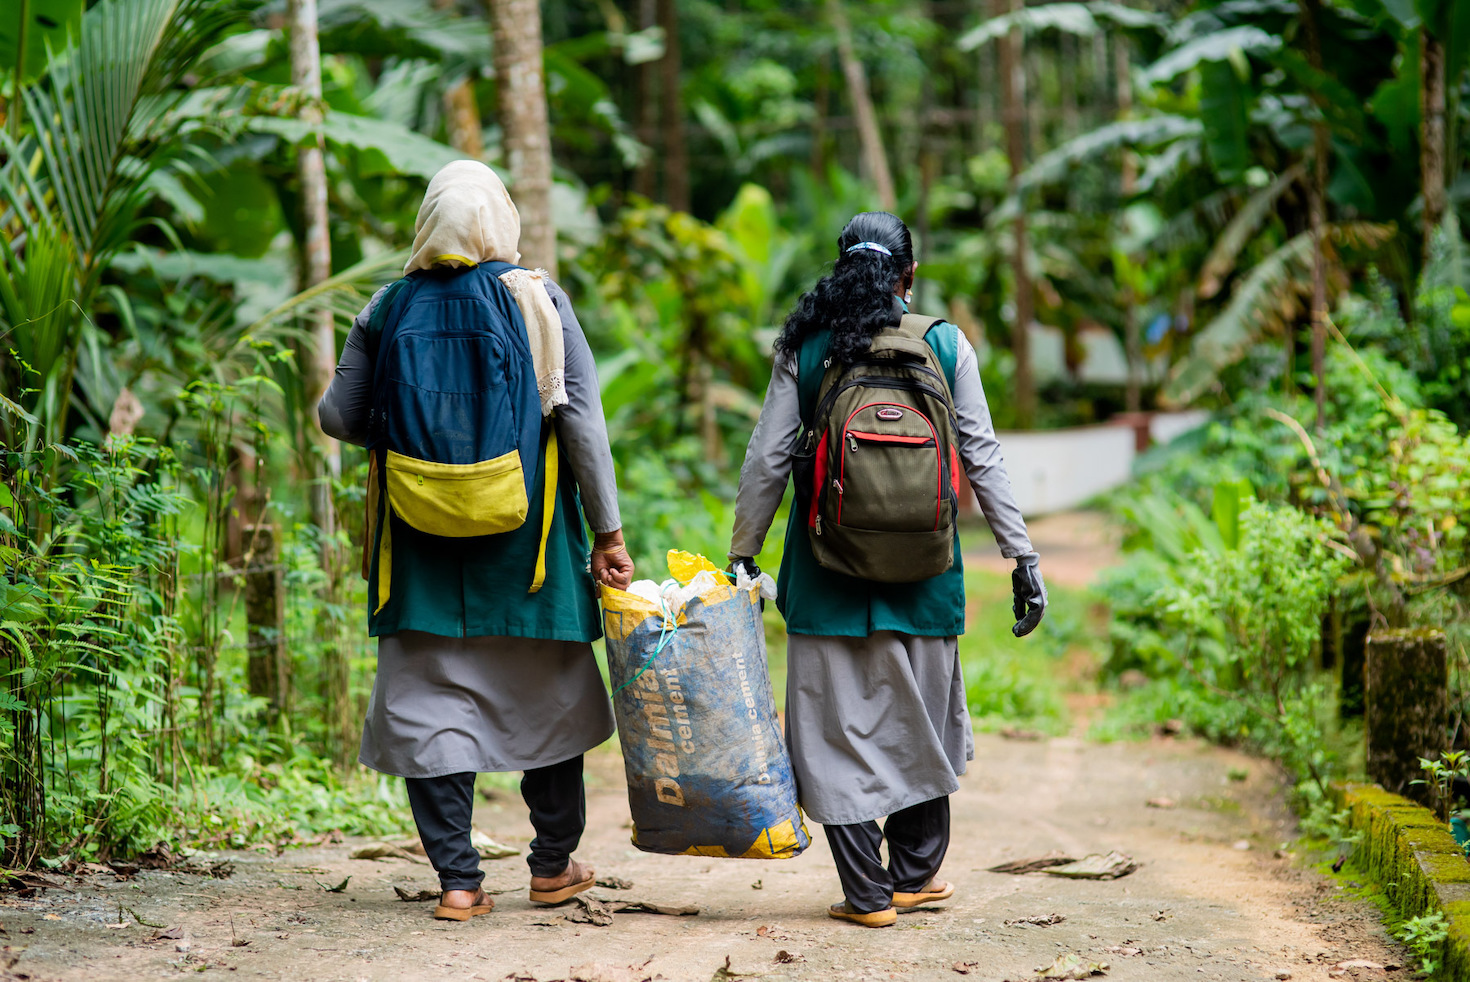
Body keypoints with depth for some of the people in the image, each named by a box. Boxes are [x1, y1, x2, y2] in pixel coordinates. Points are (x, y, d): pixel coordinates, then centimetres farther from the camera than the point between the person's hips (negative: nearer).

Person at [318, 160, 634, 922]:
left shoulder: (389, 307, -1)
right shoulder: (537, 299, -5)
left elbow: (340, 417, 4)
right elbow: (581, 420, -8)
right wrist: (607, 531, -4)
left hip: (422, 542, 1)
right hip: (526, 539, 0)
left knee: (430, 704, 5)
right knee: (547, 696, 15)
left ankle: (458, 879, 2)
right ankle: (553, 866, 24)